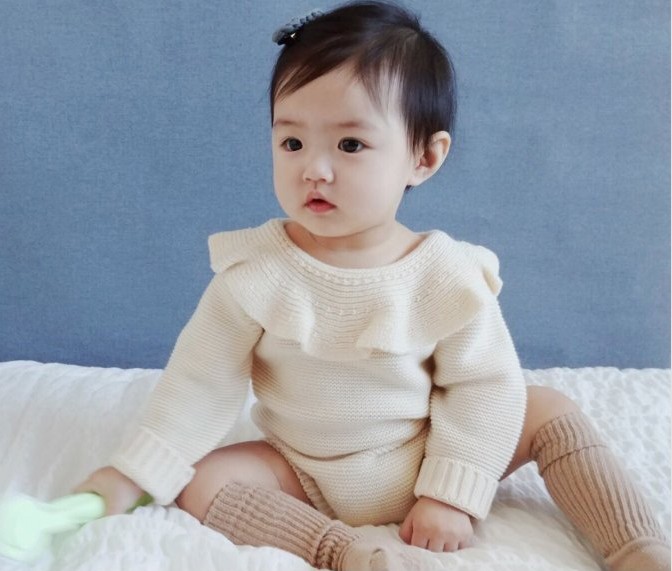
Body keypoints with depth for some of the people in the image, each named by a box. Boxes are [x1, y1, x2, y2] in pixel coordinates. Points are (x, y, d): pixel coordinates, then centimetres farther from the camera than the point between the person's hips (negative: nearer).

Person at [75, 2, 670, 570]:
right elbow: (201, 384, -11)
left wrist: (451, 494, -18)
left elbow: (486, 385, -12)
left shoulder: (448, 274, -17)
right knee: (201, 480, -20)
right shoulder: (254, 270, -17)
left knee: (550, 410, -11)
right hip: (305, 481, 1)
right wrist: (130, 475, -14)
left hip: (423, 466, 0)